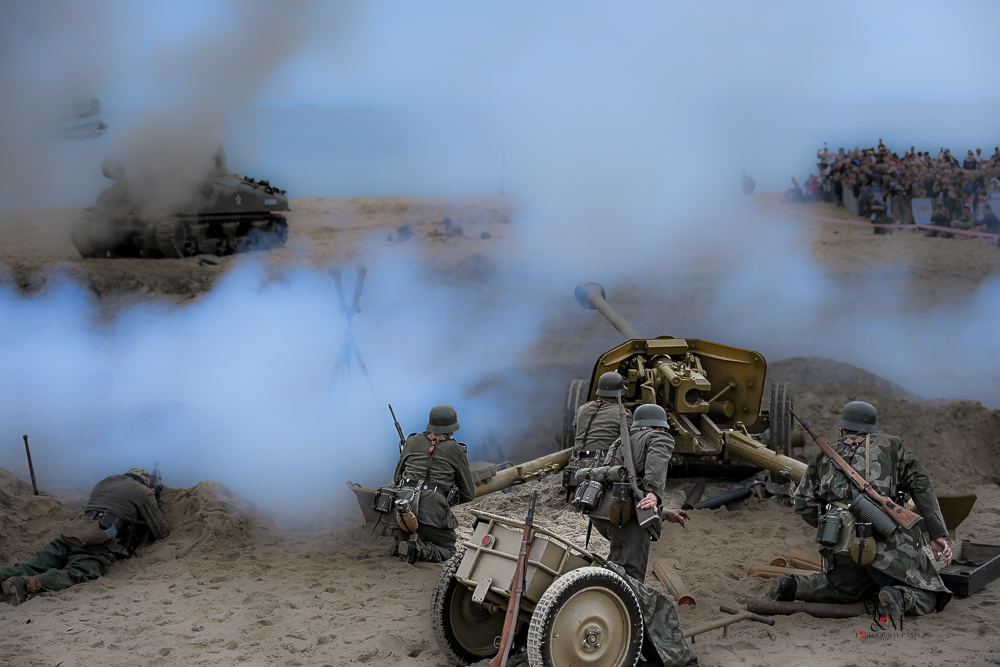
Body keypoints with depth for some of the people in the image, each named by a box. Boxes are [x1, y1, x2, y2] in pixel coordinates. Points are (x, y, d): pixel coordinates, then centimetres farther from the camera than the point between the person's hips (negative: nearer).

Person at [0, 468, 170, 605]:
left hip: (71, 534, 6)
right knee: (75, 575, -27)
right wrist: (157, 505, 41)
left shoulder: (103, 483, 35)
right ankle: (28, 583, -53)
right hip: (99, 544, -6)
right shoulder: (143, 493, 18)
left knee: (34, 567, -6)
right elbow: (162, 531, 21)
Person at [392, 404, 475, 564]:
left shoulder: (413, 441, 15)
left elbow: (397, 477, 24)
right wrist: (451, 497, 31)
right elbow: (469, 493, 12)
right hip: (432, 512, -4)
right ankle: (420, 549, -18)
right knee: (447, 552, 13)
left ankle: (399, 541, -4)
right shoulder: (455, 450, 6)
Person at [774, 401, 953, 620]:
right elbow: (921, 486, 5)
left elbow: (804, 504, 12)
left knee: (846, 590, 30)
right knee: (924, 599, 7)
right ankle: (899, 598, -26)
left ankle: (794, 587, 7)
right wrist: (938, 534, 0)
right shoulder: (891, 445, 17)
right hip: (886, 542, -3)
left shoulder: (824, 456, 22)